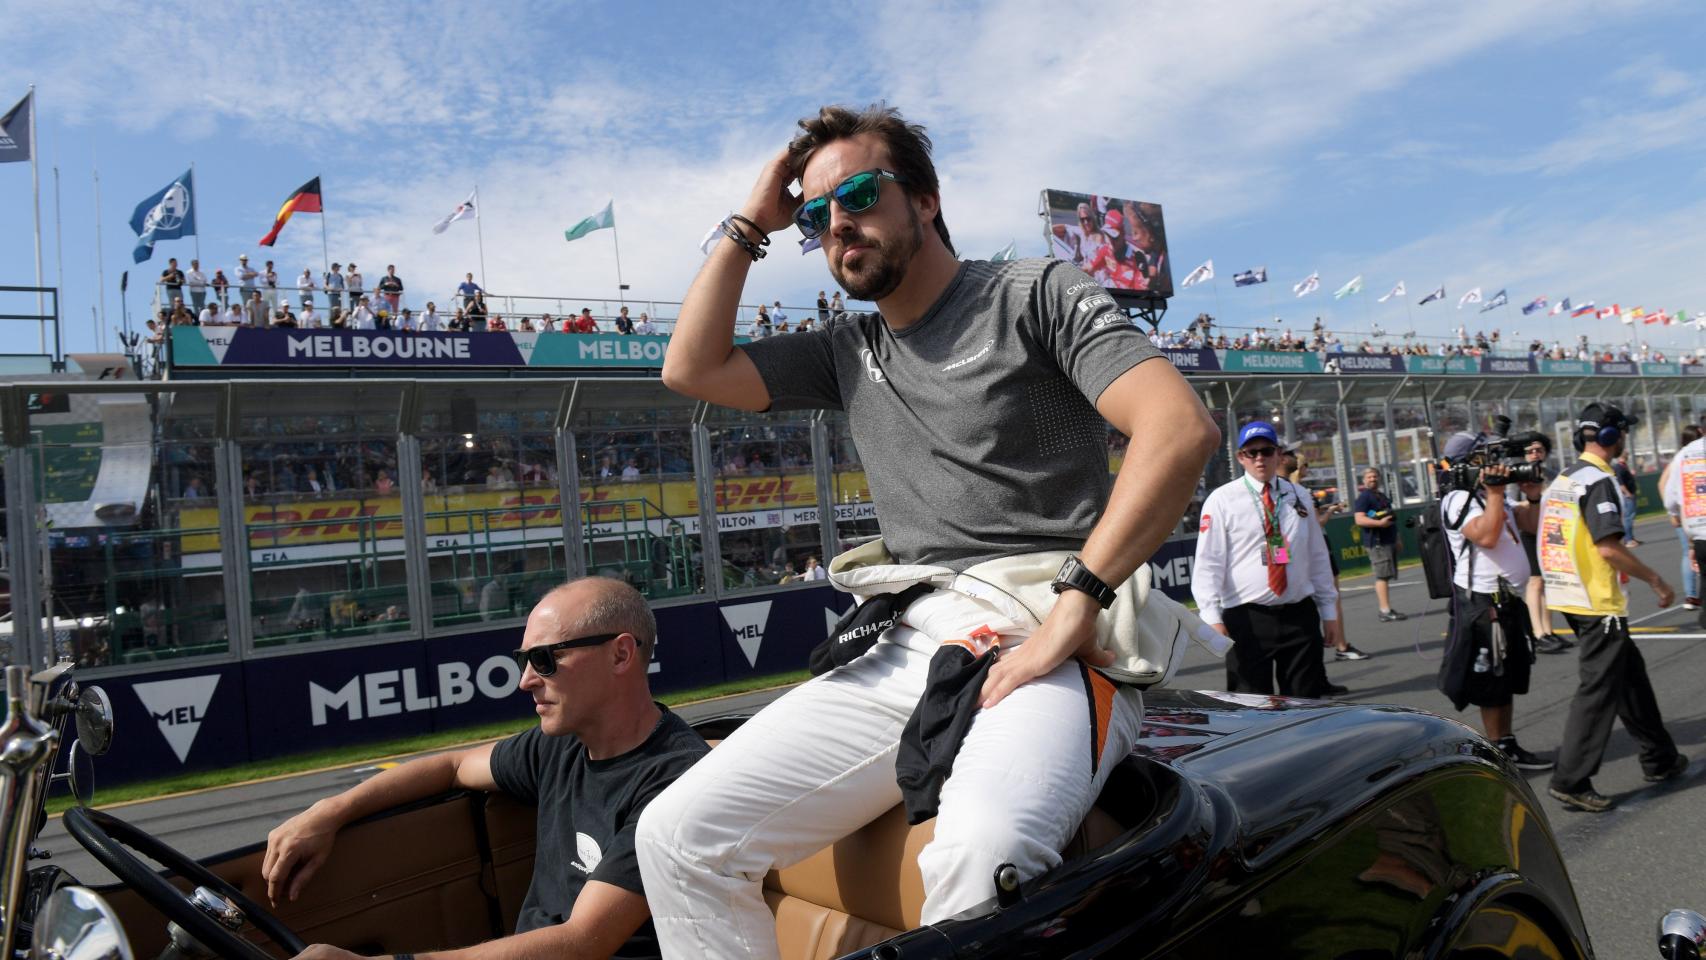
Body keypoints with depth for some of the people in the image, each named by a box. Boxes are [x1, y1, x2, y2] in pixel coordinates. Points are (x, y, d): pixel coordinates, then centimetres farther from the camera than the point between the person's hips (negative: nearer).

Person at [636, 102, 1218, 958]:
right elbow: (692, 369, 17)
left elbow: (1182, 429, -11)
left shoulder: (1033, 294, 3)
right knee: (677, 834, -9)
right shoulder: (848, 351, 22)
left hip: (1043, 645, -5)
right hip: (905, 652, 6)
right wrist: (752, 224, 17)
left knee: (982, 849, -39)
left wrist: (1073, 607, -19)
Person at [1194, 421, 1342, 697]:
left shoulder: (1300, 496, 12)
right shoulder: (1222, 500, -2)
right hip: (1247, 619, -4)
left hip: (1300, 615, 4)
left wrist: (1329, 611, 14)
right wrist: (1212, 617, -17)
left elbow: (1318, 556, 16)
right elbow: (1208, 563, -7)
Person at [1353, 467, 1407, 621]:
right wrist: (1379, 523, -30)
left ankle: (1386, 610, 13)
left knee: (1386, 576, 10)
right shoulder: (1363, 497, -7)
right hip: (1377, 542, -9)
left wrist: (1396, 538, 29)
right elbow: (1359, 519, -19)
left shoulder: (1383, 496, 23)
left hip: (1389, 541, 9)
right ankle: (1385, 610, -15)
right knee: (1382, 576, -13)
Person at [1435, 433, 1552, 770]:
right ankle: (1499, 752, 6)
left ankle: (1509, 745, 25)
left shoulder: (1490, 495, 16)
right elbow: (1486, 536, -28)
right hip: (1483, 602, -10)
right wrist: (1495, 491, -23)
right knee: (1491, 684, -1)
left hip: (1509, 599, 10)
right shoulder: (1458, 500, -14)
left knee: (1508, 678, 16)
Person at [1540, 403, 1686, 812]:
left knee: (1629, 671, 21)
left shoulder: (1563, 478, 13)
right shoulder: (1598, 480, -15)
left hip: (1567, 596, 10)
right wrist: (1656, 580, -12)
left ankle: (1659, 758, 33)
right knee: (1599, 690, -4)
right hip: (1597, 602, -10)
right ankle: (1570, 780, -2)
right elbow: (1610, 548, -21)